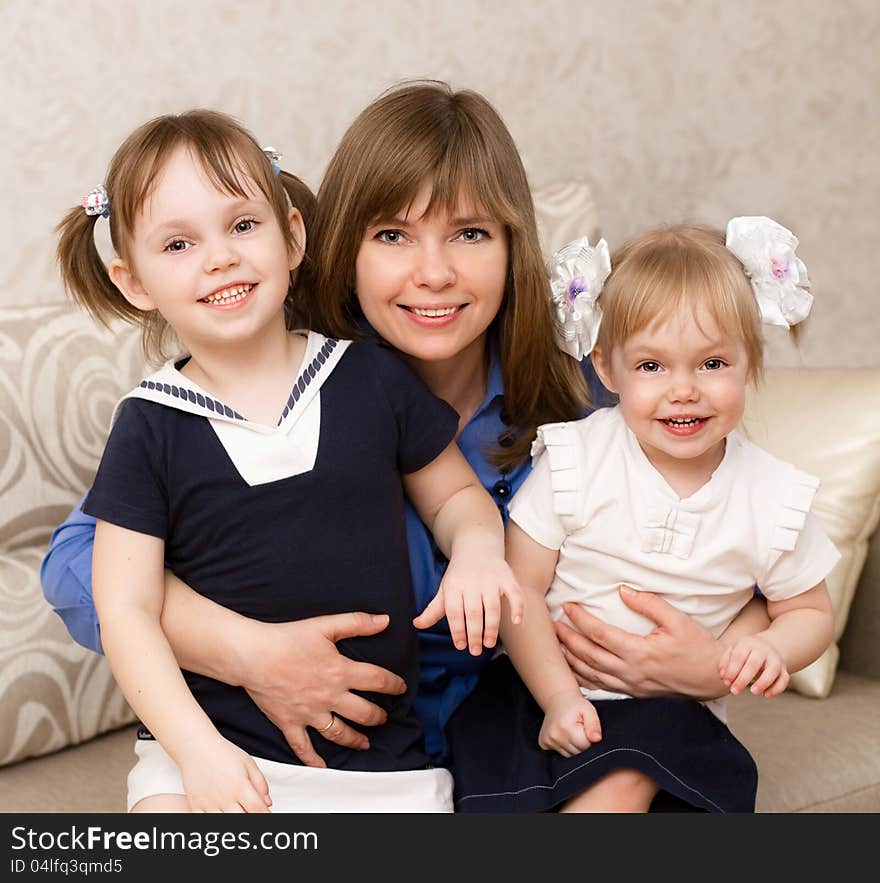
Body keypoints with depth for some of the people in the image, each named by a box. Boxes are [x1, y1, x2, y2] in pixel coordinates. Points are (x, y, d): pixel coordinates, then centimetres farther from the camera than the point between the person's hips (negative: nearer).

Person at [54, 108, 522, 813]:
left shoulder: (372, 377, 1)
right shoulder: (151, 429, -3)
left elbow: (455, 493, 15)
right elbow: (126, 608, -4)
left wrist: (477, 551, -8)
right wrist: (199, 749, -15)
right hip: (207, 741, -1)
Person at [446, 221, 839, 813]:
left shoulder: (772, 495, -2)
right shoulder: (574, 459, -6)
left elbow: (811, 612, 11)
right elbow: (520, 587, -5)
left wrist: (770, 649, -12)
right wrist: (559, 698, -15)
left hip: (668, 706, 1)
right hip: (545, 684, 0)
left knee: (620, 784, -30)